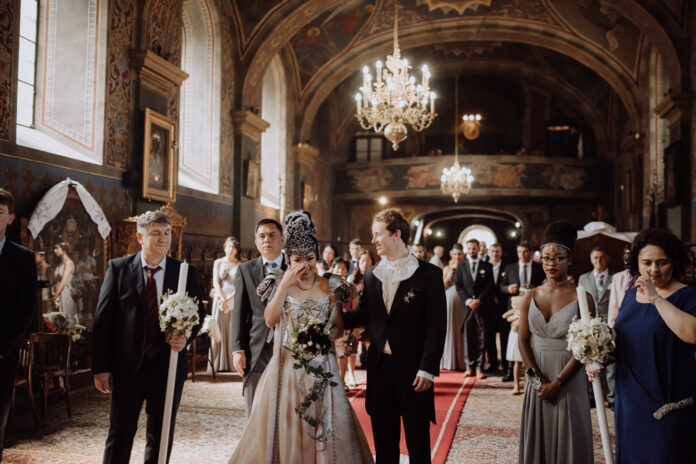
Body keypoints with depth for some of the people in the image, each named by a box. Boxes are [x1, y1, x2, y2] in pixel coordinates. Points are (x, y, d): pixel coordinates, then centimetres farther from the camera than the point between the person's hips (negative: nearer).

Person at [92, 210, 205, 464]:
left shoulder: (186, 272, 2)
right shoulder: (119, 268, -1)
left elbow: (199, 312, 10)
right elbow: (103, 319, -2)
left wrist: (186, 336, -12)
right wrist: (101, 367, -7)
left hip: (168, 366, 2)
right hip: (127, 367, -1)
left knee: (161, 437, 13)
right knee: (120, 435, 5)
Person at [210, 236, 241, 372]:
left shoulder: (240, 266, 7)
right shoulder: (218, 263, 10)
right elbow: (216, 283, 2)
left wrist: (227, 300, -10)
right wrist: (222, 299, -10)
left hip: (234, 300, -1)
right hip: (219, 299, 1)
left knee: (233, 331, -4)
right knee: (218, 330, -3)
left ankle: (232, 363, -1)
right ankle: (219, 365, -1)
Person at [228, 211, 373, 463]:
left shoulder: (331, 287, 5)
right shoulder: (279, 284, 3)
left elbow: (339, 326, 10)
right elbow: (270, 319, -13)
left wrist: (326, 336, -11)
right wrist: (286, 284, -16)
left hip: (321, 370, 1)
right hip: (287, 368, -1)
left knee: (324, 430, 1)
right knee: (285, 429, 1)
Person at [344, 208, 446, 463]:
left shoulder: (429, 274, -5)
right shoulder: (371, 275, 10)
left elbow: (437, 326, -9)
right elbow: (363, 316, 13)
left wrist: (427, 368, -15)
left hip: (413, 370, -4)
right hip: (379, 367, 5)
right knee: (383, 442, 13)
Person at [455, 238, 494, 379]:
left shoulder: (487, 266, 9)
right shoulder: (461, 266, 12)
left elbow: (490, 286, 2)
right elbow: (458, 285, 5)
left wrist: (479, 300, -10)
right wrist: (467, 300, -9)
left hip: (482, 306, -1)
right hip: (467, 307, 1)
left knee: (481, 338, -2)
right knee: (468, 338, 3)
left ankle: (479, 368, 1)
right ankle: (470, 366, 10)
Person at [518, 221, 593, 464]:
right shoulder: (530, 296, 4)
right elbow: (523, 340, 2)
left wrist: (557, 382, -15)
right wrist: (538, 378, -9)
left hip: (569, 379, -3)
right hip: (537, 377, 3)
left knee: (568, 438, 6)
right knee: (537, 438, 11)